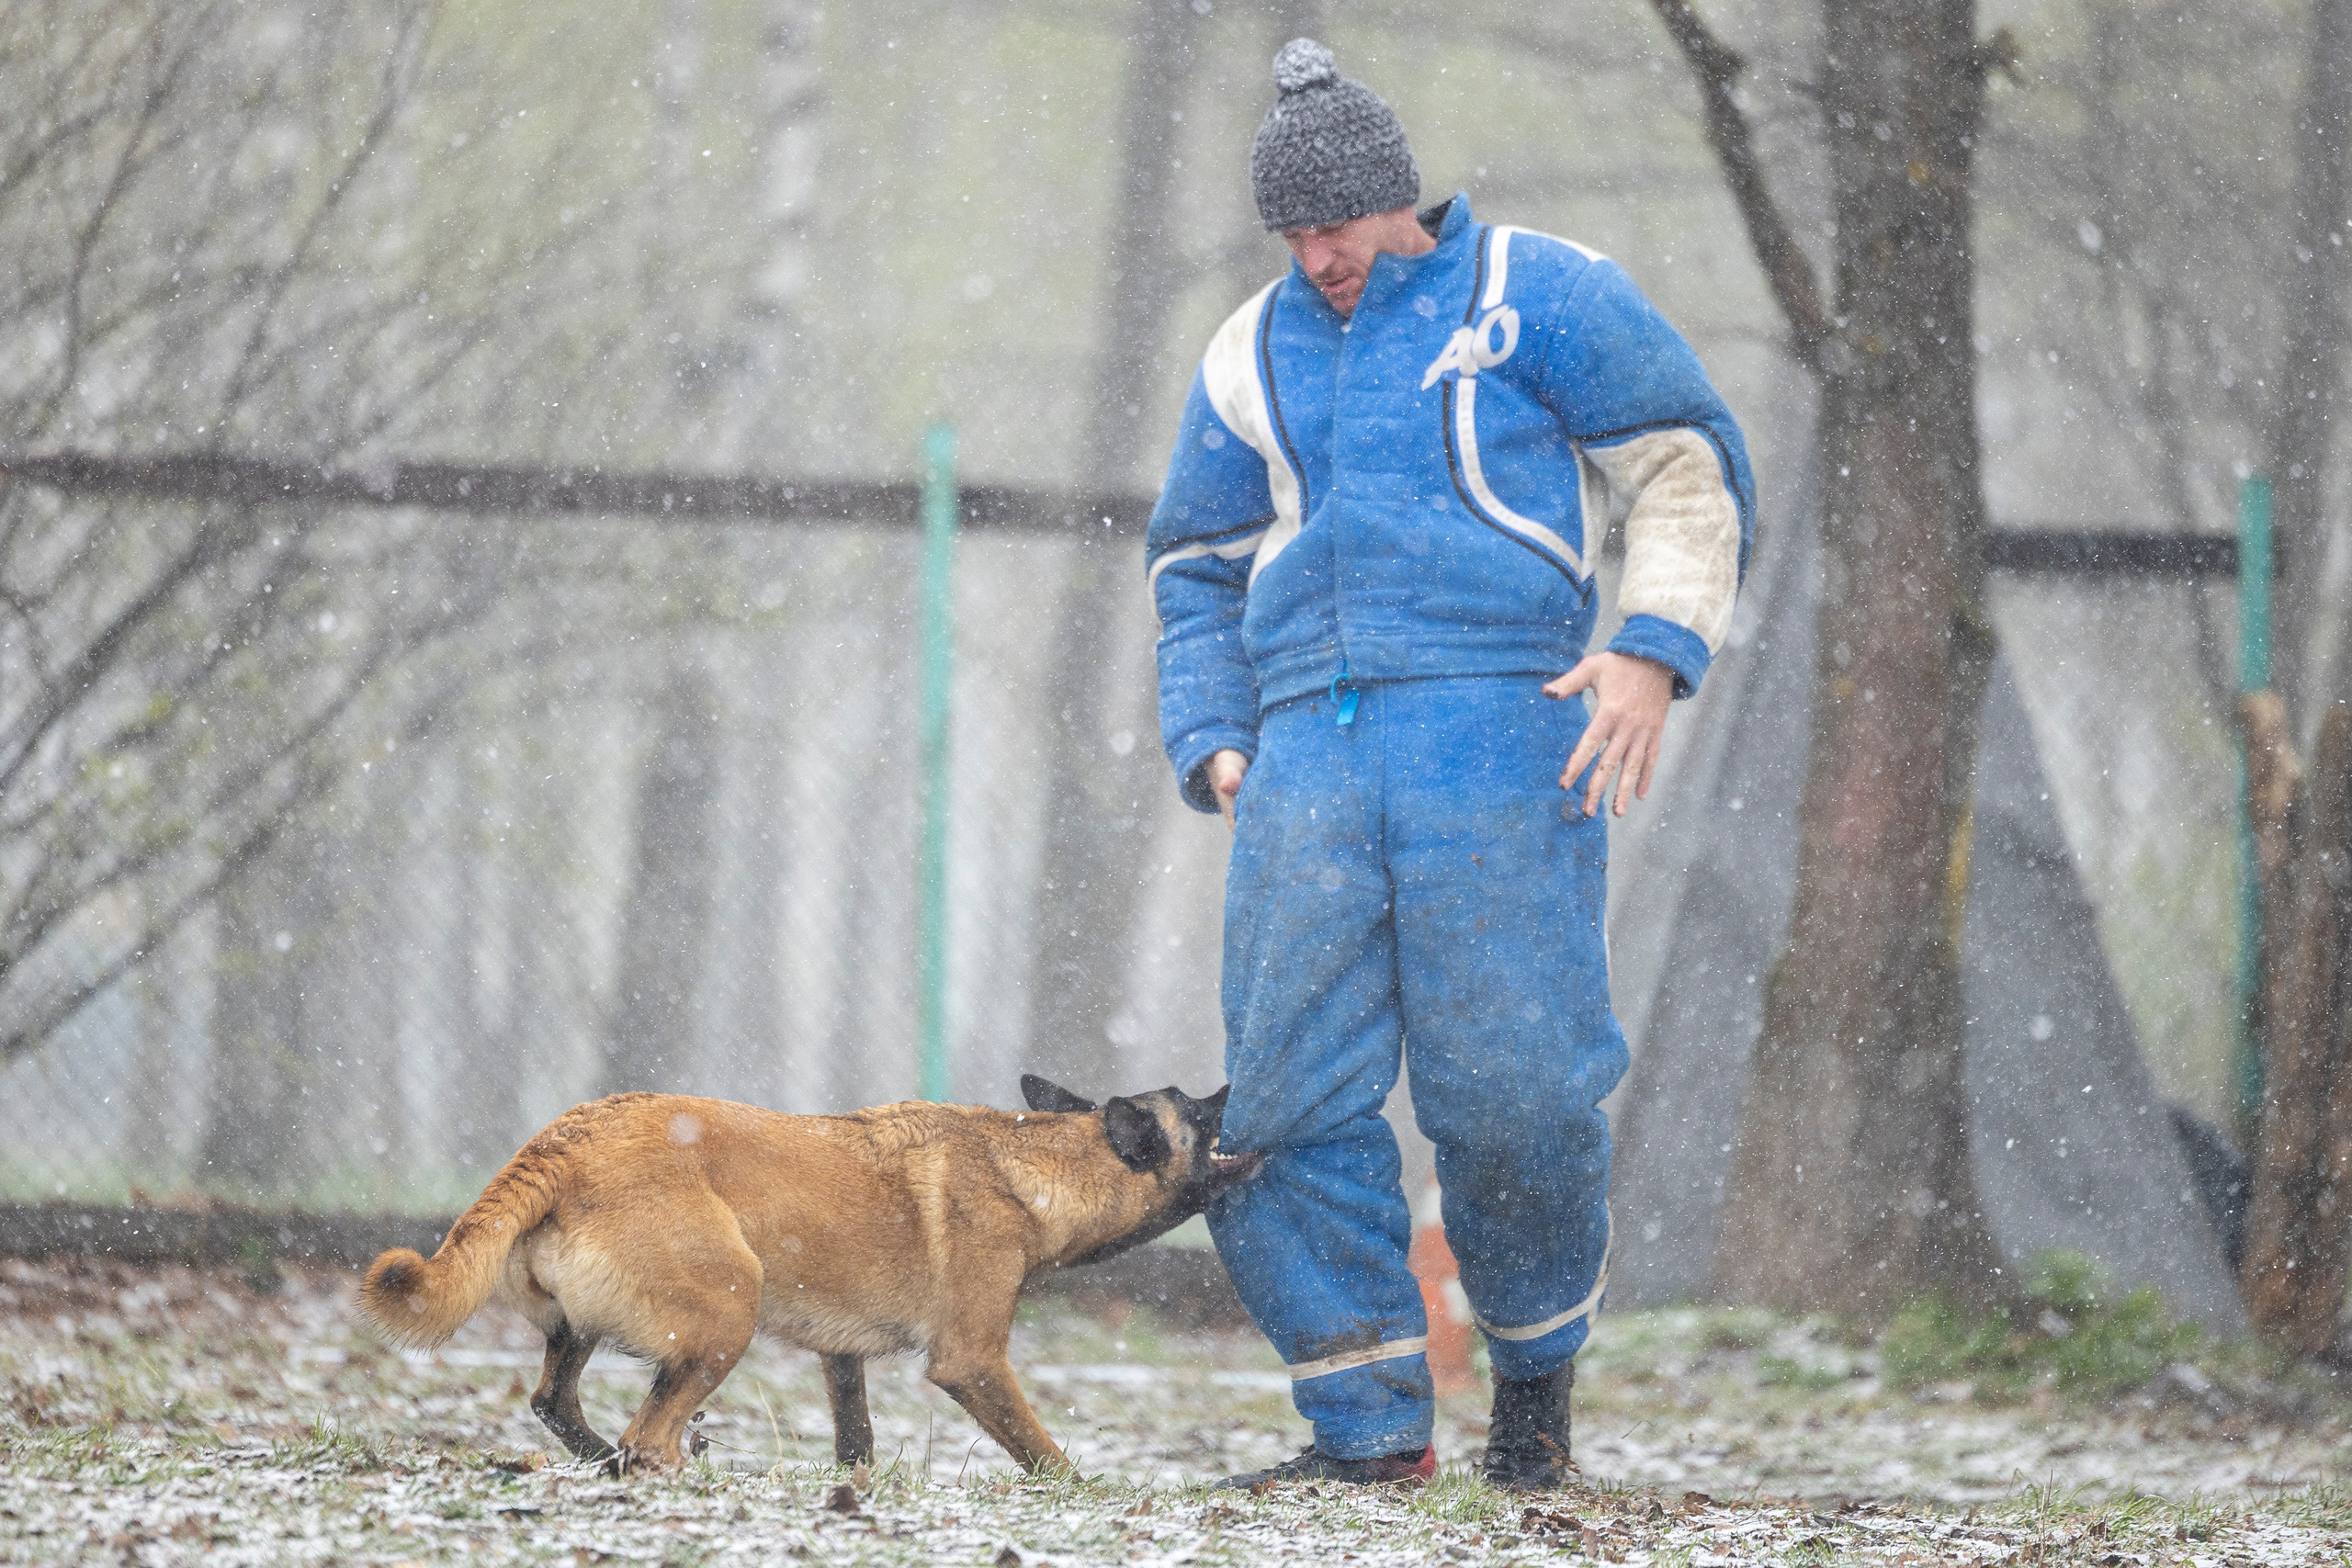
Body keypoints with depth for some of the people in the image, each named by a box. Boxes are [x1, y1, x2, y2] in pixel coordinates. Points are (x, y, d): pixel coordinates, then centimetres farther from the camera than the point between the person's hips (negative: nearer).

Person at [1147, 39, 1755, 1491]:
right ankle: (1370, 1422, -1)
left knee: (1511, 1084, -11)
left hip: (1498, 725, -4)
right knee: (1289, 1088, -6)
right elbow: (1199, 570, 30)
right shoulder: (1252, 358, 21)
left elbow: (1690, 473, 6)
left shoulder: (1539, 297, 8)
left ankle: (1537, 1368, 14)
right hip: (1308, 747, 4)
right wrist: (1211, 743, 15)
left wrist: (1658, 649, -9)